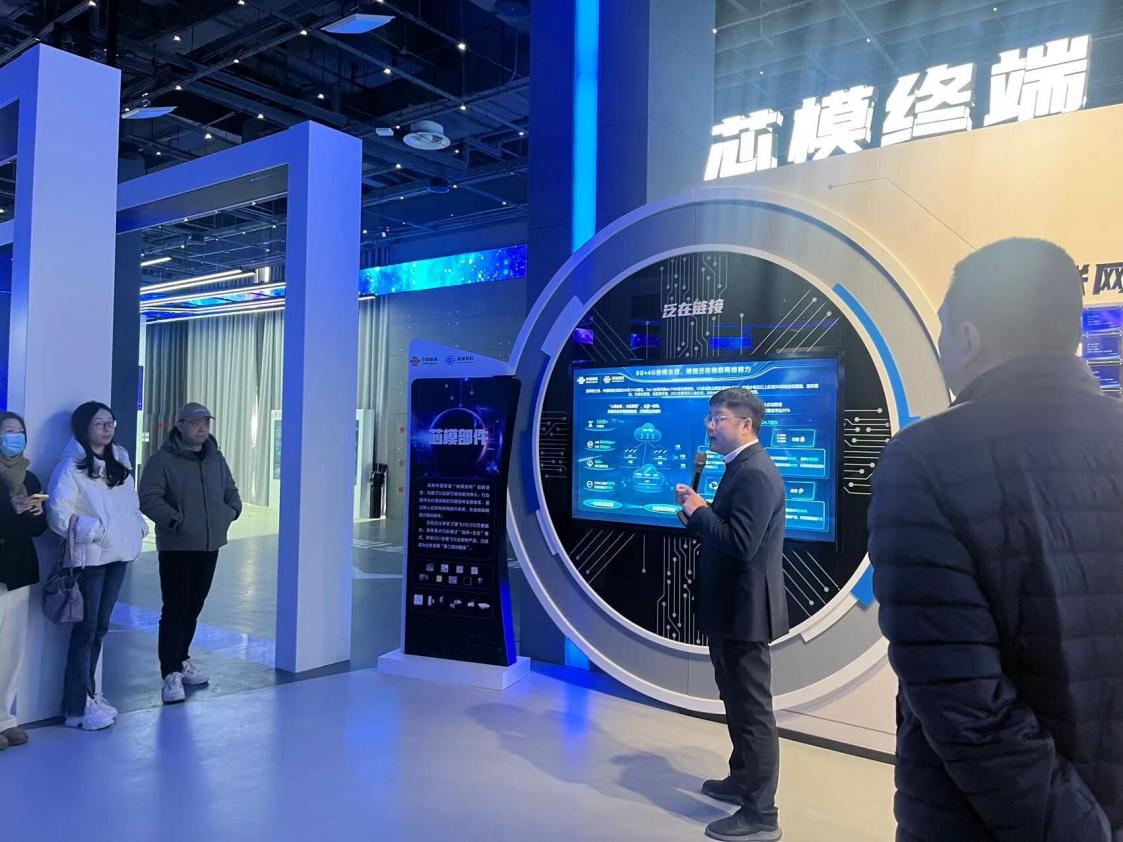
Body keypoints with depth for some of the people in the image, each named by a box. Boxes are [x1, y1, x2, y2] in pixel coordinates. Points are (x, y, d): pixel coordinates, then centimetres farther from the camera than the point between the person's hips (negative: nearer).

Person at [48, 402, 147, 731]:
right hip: (90, 556, -6)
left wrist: (137, 527, 7)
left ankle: (89, 692, 27)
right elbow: (58, 512, -17)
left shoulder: (120, 459, 11)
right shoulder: (72, 466, -10)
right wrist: (92, 530, -21)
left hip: (118, 553, 7)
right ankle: (78, 706, 8)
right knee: (86, 629, -1)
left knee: (101, 627, 15)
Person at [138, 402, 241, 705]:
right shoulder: (163, 460, -8)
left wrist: (230, 512, 2)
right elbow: (149, 499, -15)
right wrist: (177, 519, -24)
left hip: (209, 546, 6)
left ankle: (181, 660, 30)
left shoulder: (216, 459, 11)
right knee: (175, 609, -6)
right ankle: (171, 673, -1)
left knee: (194, 606, 15)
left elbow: (231, 492, 21)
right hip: (177, 547, -6)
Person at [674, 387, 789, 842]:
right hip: (733, 607, 11)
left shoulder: (755, 473, -20)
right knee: (738, 702, 23)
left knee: (753, 709, 0)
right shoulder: (742, 468, 12)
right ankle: (743, 781, 39)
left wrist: (699, 511, -16)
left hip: (745, 609, -11)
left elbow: (740, 544, -28)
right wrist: (699, 510, 0)